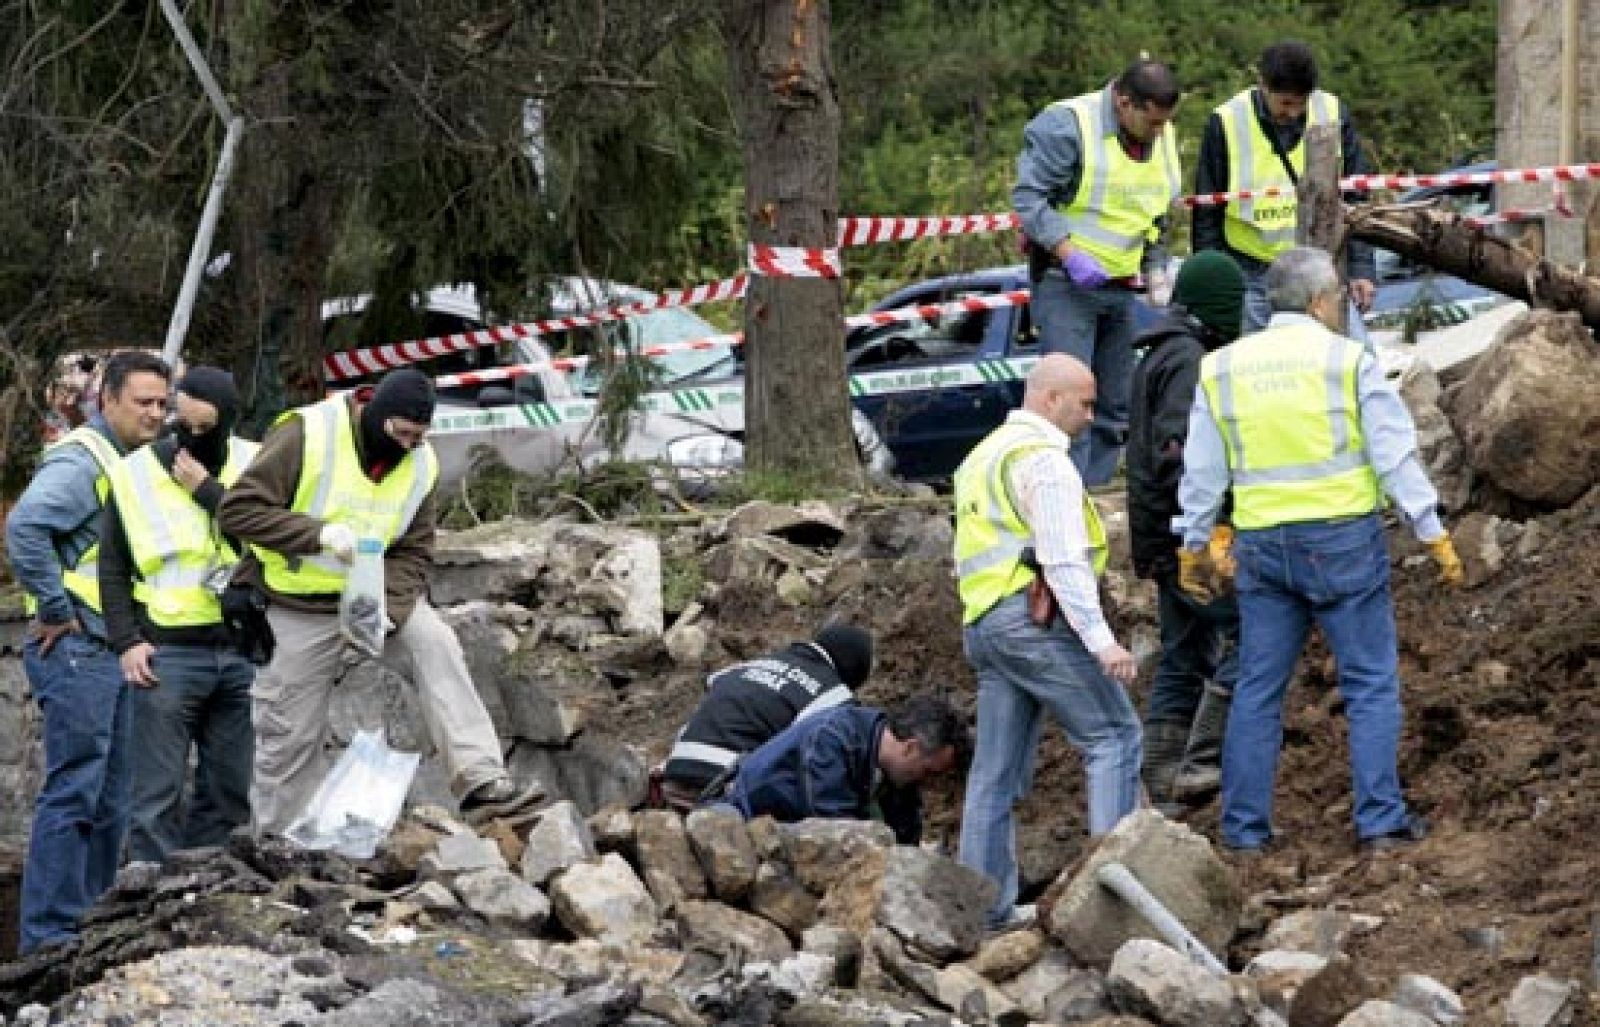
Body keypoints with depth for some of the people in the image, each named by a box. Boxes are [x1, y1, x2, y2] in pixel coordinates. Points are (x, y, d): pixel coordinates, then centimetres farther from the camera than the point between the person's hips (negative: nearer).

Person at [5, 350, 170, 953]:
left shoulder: (138, 465, 15)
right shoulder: (81, 460, -14)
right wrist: (56, 609, -22)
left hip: (117, 650, 9)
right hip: (76, 652, -9)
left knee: (110, 799, 13)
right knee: (73, 794, -10)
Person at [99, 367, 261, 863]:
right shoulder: (136, 473, -1)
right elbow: (113, 567, 2)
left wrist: (208, 490, -15)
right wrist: (126, 641, -7)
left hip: (242, 654, 3)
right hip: (168, 655, -3)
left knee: (229, 793, 9)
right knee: (158, 795, -5)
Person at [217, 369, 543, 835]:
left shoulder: (420, 462, -3)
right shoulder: (307, 434, -19)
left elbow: (414, 554, 1)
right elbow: (237, 511, -22)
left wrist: (386, 607, -19)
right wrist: (321, 532, -32)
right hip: (298, 606, -3)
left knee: (436, 646, -23)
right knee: (290, 740, 0)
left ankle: (482, 783, -29)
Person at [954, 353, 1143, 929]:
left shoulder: (983, 457, 22)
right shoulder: (1043, 460, -10)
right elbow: (1064, 560, -18)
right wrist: (1101, 641, -21)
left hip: (983, 623, 9)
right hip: (1036, 617, -9)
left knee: (997, 771, 9)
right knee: (1113, 737, -5)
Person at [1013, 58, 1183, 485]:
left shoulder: (1163, 137, 9)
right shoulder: (1067, 125, -15)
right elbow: (1028, 197, -16)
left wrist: (1156, 267, 10)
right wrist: (1070, 254, -24)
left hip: (1120, 289, 8)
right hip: (1067, 285, -8)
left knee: (1115, 407, 8)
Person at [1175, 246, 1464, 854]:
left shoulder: (1221, 369, 6)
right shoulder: (1348, 361, -5)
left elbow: (1201, 472, 10)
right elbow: (1396, 456, -6)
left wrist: (1193, 546, 20)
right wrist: (1434, 536, 0)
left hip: (1262, 546, 4)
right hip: (1342, 538, -4)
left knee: (1258, 688, 9)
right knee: (1371, 683, 3)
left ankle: (1244, 827, 8)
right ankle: (1380, 820, -1)